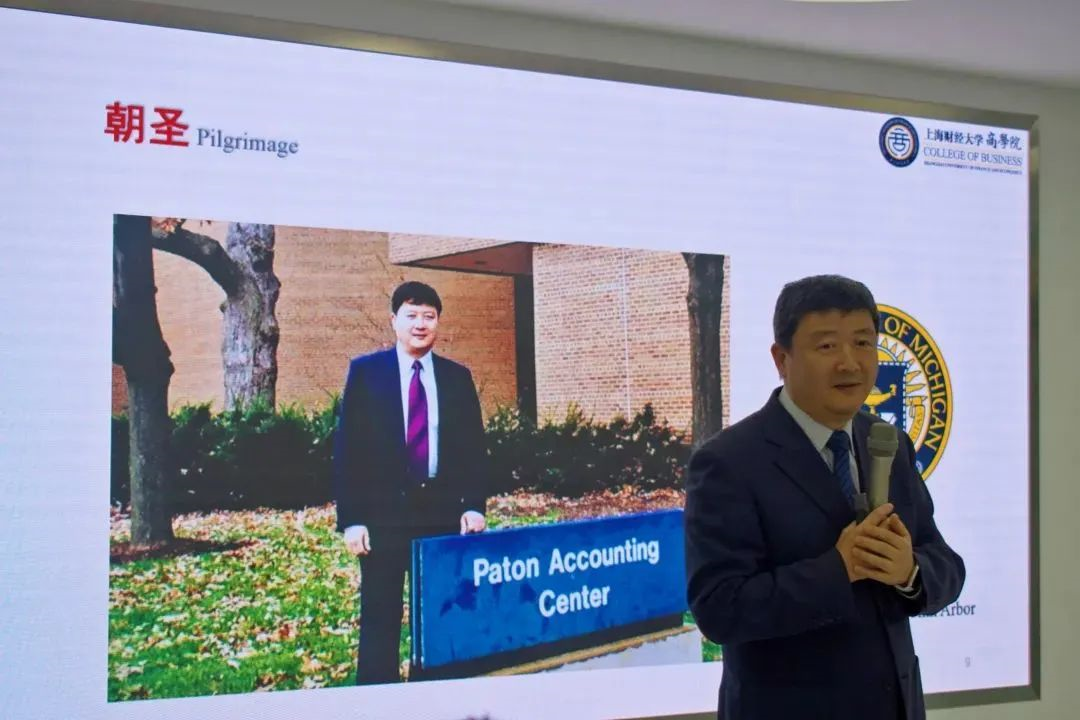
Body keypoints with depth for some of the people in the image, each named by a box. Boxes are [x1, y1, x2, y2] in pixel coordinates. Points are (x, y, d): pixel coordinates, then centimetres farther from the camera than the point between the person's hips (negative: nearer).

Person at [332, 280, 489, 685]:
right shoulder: (365, 371, 2)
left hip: (444, 513, 2)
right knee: (379, 621, 2)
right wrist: (351, 519, -7)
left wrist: (474, 506, -2)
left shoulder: (458, 377, 10)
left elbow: (474, 448, 11)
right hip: (384, 514, -2)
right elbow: (347, 448, -1)